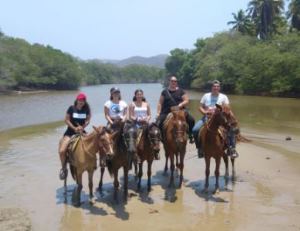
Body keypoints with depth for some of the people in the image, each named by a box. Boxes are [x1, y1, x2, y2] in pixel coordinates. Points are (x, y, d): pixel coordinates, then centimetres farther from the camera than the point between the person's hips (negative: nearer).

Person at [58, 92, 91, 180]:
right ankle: (64, 168, 5)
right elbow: (66, 120, -5)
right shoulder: (71, 108, -5)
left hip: (81, 131, 2)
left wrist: (82, 127, -17)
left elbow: (88, 120, 1)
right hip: (70, 131, -2)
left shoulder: (86, 109, 1)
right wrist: (74, 128, -16)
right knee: (62, 151, -18)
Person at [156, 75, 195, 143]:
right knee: (158, 123, -19)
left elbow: (186, 101, 4)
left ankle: (190, 135, 1)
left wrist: (181, 104, -16)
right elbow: (160, 103, 10)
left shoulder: (181, 91, 8)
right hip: (166, 112, 1)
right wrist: (158, 112, -1)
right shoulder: (165, 92, 10)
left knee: (191, 120, -19)